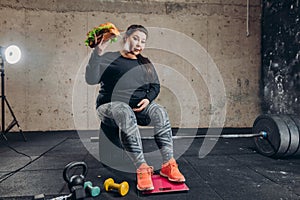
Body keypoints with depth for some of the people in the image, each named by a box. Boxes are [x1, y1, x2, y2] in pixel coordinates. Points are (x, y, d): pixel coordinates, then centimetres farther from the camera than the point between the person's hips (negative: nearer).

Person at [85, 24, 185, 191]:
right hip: (111, 105, -3)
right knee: (126, 114, -38)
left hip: (139, 107, 4)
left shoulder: (146, 63, 21)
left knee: (160, 112, -27)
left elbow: (155, 86, 18)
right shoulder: (109, 58, 5)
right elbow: (91, 79, -9)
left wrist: (148, 98, -3)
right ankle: (142, 169, -39)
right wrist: (98, 53, -21)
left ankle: (168, 164, -29)